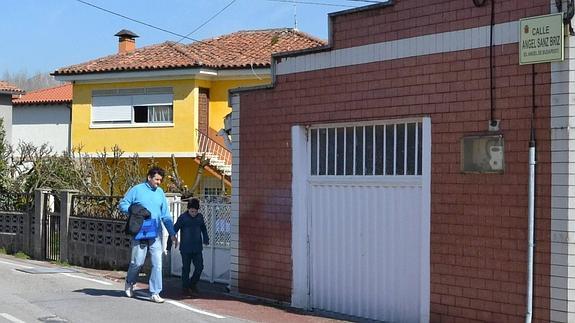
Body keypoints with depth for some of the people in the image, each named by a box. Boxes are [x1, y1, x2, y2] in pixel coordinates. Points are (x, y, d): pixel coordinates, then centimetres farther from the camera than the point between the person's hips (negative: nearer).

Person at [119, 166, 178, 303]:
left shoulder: (160, 192, 12)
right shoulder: (137, 190, -1)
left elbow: (166, 215, 14)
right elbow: (122, 204, 2)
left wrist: (172, 233, 10)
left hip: (156, 234, 4)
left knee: (157, 263, -3)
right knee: (138, 261, 1)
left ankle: (155, 293, 2)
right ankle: (129, 283, 31)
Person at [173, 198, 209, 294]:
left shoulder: (200, 217, 4)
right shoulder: (183, 217, -8)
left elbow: (203, 229, 21)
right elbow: (174, 230, -8)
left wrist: (206, 239, 5)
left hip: (197, 248, 3)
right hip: (185, 249, -3)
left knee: (199, 267, 2)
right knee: (186, 268, 5)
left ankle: (193, 283, 24)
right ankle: (186, 286, 19)